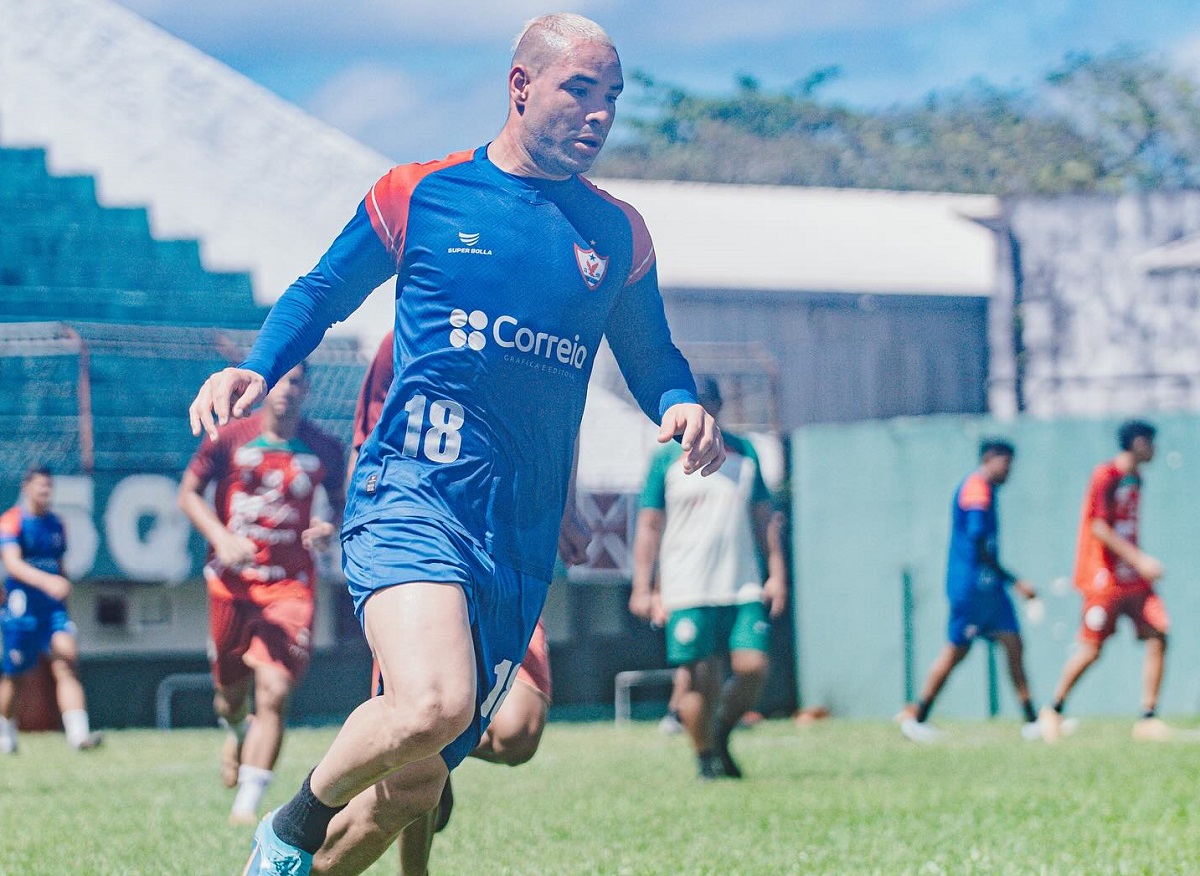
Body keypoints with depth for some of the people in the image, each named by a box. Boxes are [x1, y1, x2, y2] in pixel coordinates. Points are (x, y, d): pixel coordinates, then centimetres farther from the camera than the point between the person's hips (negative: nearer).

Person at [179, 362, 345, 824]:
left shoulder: (324, 449, 0)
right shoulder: (229, 438, -3)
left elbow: (341, 504, 15)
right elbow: (188, 493, 4)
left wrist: (331, 528, -8)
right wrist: (221, 537, -12)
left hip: (290, 586, -1)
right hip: (232, 580, 1)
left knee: (274, 691, -16)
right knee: (230, 689, 13)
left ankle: (247, 804, -15)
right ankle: (236, 733, 51)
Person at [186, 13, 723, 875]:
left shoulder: (618, 236, 12)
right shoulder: (415, 196, 3)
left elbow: (652, 361, 22)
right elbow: (321, 294, 15)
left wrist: (683, 406, -2)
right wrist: (257, 369, -4)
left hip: (523, 538, 5)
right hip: (412, 494, -4)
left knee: (414, 787, 7)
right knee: (433, 704, -31)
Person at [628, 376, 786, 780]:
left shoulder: (744, 452, 12)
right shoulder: (666, 459, 4)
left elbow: (763, 517, 16)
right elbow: (649, 526, 4)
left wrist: (777, 574, 8)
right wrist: (642, 587, -2)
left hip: (744, 586, 2)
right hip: (687, 591, -2)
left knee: (752, 666, -10)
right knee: (701, 678, -6)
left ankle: (721, 736, 13)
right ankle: (705, 756, 10)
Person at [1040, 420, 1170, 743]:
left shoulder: (1134, 479, 14)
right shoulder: (1105, 476, -11)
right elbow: (1099, 527, -18)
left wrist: (1143, 564, 19)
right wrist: (1139, 559, -22)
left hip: (1134, 576, 8)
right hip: (1104, 577, -8)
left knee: (1157, 638, -6)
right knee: (1091, 649, -6)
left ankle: (1148, 717, -2)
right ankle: (1054, 710, 13)